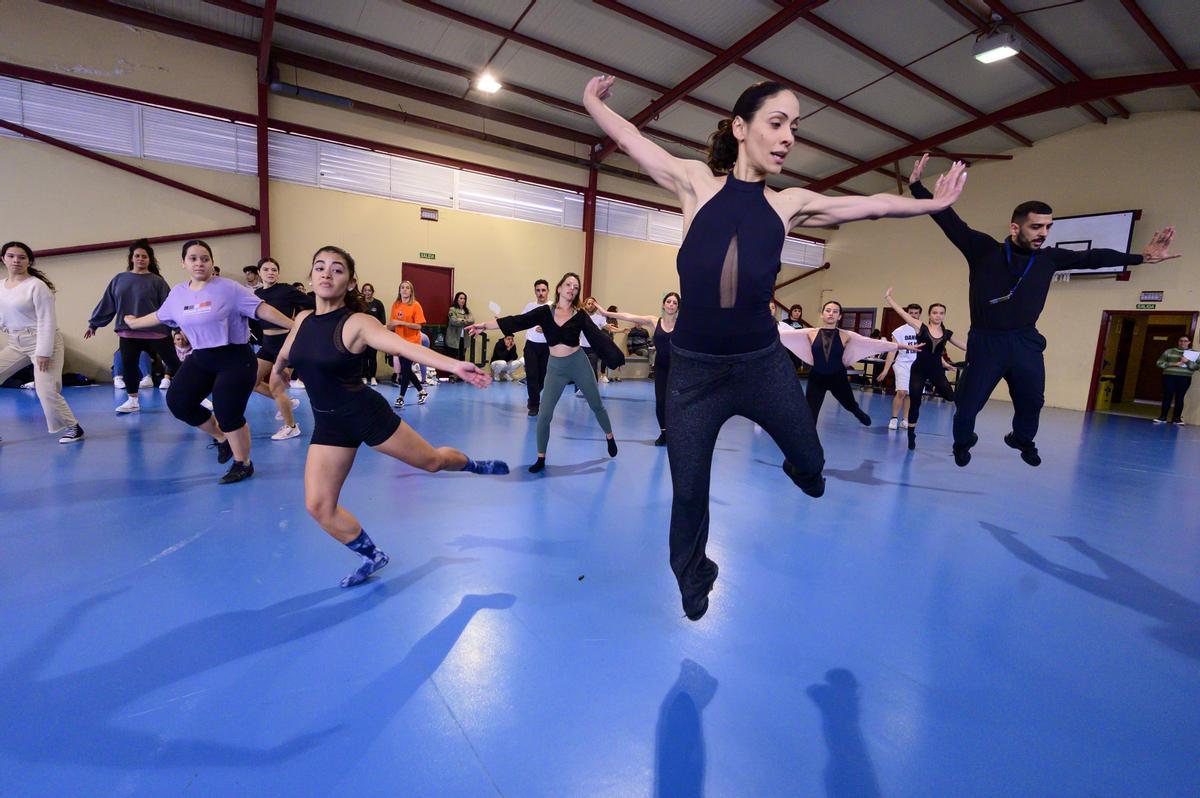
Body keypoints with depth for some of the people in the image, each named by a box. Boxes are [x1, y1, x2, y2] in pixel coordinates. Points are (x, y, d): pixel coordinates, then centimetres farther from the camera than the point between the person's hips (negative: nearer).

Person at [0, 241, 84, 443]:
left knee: (46, 391, -11)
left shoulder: (37, 285, -12)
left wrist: (43, 352, -19)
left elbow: (47, 321, -15)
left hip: (42, 341, -7)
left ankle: (73, 428, 6)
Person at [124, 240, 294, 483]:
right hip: (200, 359, 7)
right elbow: (159, 316, 27)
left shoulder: (228, 288, -10)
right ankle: (221, 437, 26)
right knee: (178, 401, 2)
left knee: (228, 412, -8)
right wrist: (133, 323, 41)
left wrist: (294, 325, -25)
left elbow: (262, 309, -17)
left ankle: (243, 464, 12)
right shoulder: (177, 293, 9)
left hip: (235, 359, -7)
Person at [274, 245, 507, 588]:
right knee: (318, 506, 2)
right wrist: (276, 372, 46)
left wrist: (455, 365, -49)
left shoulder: (358, 323, -17)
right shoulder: (302, 320, 1)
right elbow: (284, 355, 25)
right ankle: (372, 557, 24)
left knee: (431, 461, 10)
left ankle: (476, 465, 43)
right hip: (328, 424, 5)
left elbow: (405, 346, -33)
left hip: (367, 414, -5)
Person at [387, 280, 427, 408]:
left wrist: (401, 322, -19)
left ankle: (401, 397, 5)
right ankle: (421, 391, 26)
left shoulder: (416, 305, -8)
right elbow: (392, 324, 11)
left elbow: (418, 326, -13)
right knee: (406, 369, 11)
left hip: (412, 342, -5)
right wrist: (391, 326, -11)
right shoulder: (395, 305, 6)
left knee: (405, 369, -5)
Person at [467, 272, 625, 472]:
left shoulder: (580, 315, -4)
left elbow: (597, 336, -8)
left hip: (579, 363, 0)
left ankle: (609, 437, 41)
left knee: (596, 405, 14)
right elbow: (517, 321, -9)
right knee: (544, 415, -2)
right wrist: (484, 325, -14)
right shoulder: (545, 312, -4)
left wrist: (615, 356, -16)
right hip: (555, 367, 1)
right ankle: (541, 458, 14)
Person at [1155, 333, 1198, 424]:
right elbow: (1160, 363, 4)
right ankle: (1163, 417, 2)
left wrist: (1187, 362, -15)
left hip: (1184, 378, 0)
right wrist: (1173, 364, -10)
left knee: (1179, 398, 0)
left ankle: (1177, 418, 5)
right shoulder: (1169, 351, 8)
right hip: (1169, 376, 0)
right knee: (1167, 397, -1)